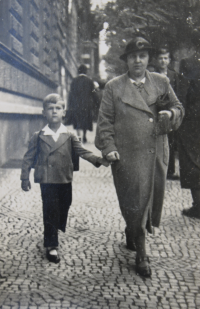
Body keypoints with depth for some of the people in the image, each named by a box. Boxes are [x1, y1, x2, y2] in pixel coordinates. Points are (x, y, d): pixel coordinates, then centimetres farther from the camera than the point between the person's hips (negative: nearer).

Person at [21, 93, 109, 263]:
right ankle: (51, 246, 5)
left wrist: (99, 160, -17)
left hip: (65, 181, 3)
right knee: (51, 212, -3)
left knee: (63, 209, 13)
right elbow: (29, 158, 5)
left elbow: (82, 151, -2)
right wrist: (25, 178, 0)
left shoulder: (70, 136, 4)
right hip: (47, 181, -3)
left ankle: (56, 233, 38)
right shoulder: (38, 137, 1)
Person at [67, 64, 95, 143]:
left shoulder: (74, 81, -1)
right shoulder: (89, 81, -2)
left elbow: (71, 93, 0)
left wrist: (70, 106, 3)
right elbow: (92, 93, 2)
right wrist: (92, 105, 13)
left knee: (77, 122, 4)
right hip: (87, 105, 0)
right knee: (86, 121, 12)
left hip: (76, 105, 0)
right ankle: (84, 137, 16)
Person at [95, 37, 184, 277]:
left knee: (153, 198, 13)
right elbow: (105, 121, 2)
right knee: (134, 203, 0)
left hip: (157, 154, 3)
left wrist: (171, 114, -8)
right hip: (127, 156, -3)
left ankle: (131, 235, 40)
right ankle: (140, 254, 13)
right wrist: (108, 148, -8)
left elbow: (178, 108, 16)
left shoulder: (161, 82, 10)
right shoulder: (113, 87, 4)